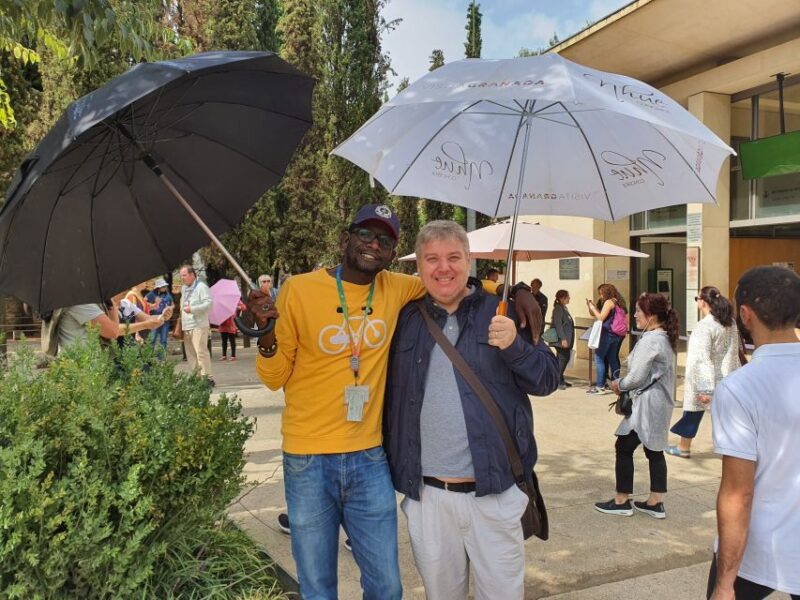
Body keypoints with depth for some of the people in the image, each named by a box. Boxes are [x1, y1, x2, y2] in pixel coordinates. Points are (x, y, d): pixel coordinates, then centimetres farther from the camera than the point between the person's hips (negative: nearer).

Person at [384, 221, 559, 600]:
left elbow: (547, 381, -3)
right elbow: (390, 396, 10)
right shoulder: (406, 320, 4)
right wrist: (391, 469, 4)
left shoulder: (502, 314, -1)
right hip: (426, 495, 2)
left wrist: (514, 346, -21)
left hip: (494, 492, -2)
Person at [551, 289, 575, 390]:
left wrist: (569, 340, 23)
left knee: (565, 359, 12)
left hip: (566, 340, 10)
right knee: (562, 359, -9)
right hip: (561, 340, -10)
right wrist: (563, 339, -23)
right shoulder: (558, 309, -14)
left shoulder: (564, 308, 16)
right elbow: (558, 325, -20)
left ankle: (560, 380, 21)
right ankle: (557, 381, -3)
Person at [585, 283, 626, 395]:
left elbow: (601, 317, -14)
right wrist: (592, 307, 13)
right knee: (613, 359, 11)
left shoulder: (609, 302, -10)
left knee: (599, 359, -4)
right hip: (616, 335, 9)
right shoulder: (618, 303, 15)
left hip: (607, 334, -9)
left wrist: (593, 308, -1)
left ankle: (600, 386, -7)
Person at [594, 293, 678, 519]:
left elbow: (637, 377, -19)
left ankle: (621, 502, 9)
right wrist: (624, 385, 7)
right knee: (654, 450, 12)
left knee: (624, 447, 0)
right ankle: (655, 503, 18)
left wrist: (619, 385, -1)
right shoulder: (664, 338, 11)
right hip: (659, 403, 10)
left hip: (648, 404, -10)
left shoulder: (650, 340, -19)